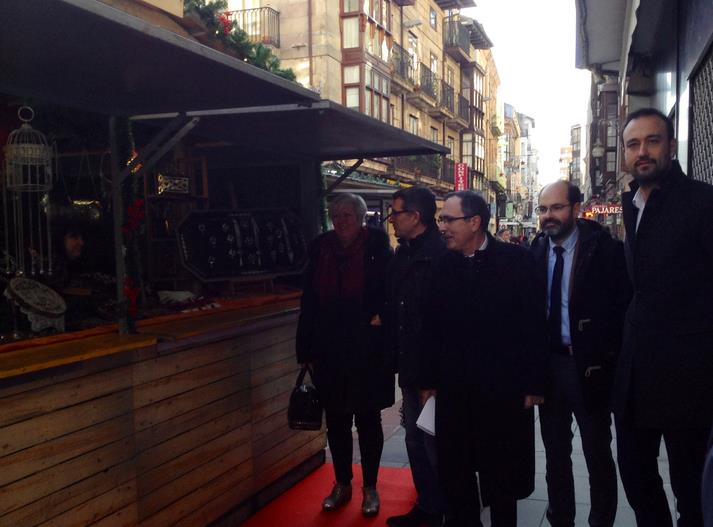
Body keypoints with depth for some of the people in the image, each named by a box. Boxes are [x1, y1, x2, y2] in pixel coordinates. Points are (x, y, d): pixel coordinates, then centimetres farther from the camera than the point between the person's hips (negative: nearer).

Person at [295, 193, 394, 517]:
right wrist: (306, 350, 3)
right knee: (336, 421, 13)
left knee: (368, 421, 10)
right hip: (329, 352, 3)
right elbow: (309, 302, 4)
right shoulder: (321, 250, 3)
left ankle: (370, 488, 25)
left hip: (368, 353, -3)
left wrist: (380, 315, -19)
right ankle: (342, 484, 30)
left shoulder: (377, 248, -6)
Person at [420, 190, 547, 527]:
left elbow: (534, 325, -8)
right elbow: (432, 328, 5)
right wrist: (429, 380, 5)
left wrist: (534, 384, -9)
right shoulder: (444, 265, 2)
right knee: (455, 473, 13)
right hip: (454, 389, 3)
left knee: (502, 473, 13)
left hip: (504, 388, -3)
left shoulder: (516, 260, -7)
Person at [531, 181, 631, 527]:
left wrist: (607, 355, -14)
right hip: (548, 364, 4)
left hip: (589, 367, -4)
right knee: (555, 452, 18)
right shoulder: (535, 253, 2)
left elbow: (623, 305, -10)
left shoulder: (605, 251, -11)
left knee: (598, 454, 10)